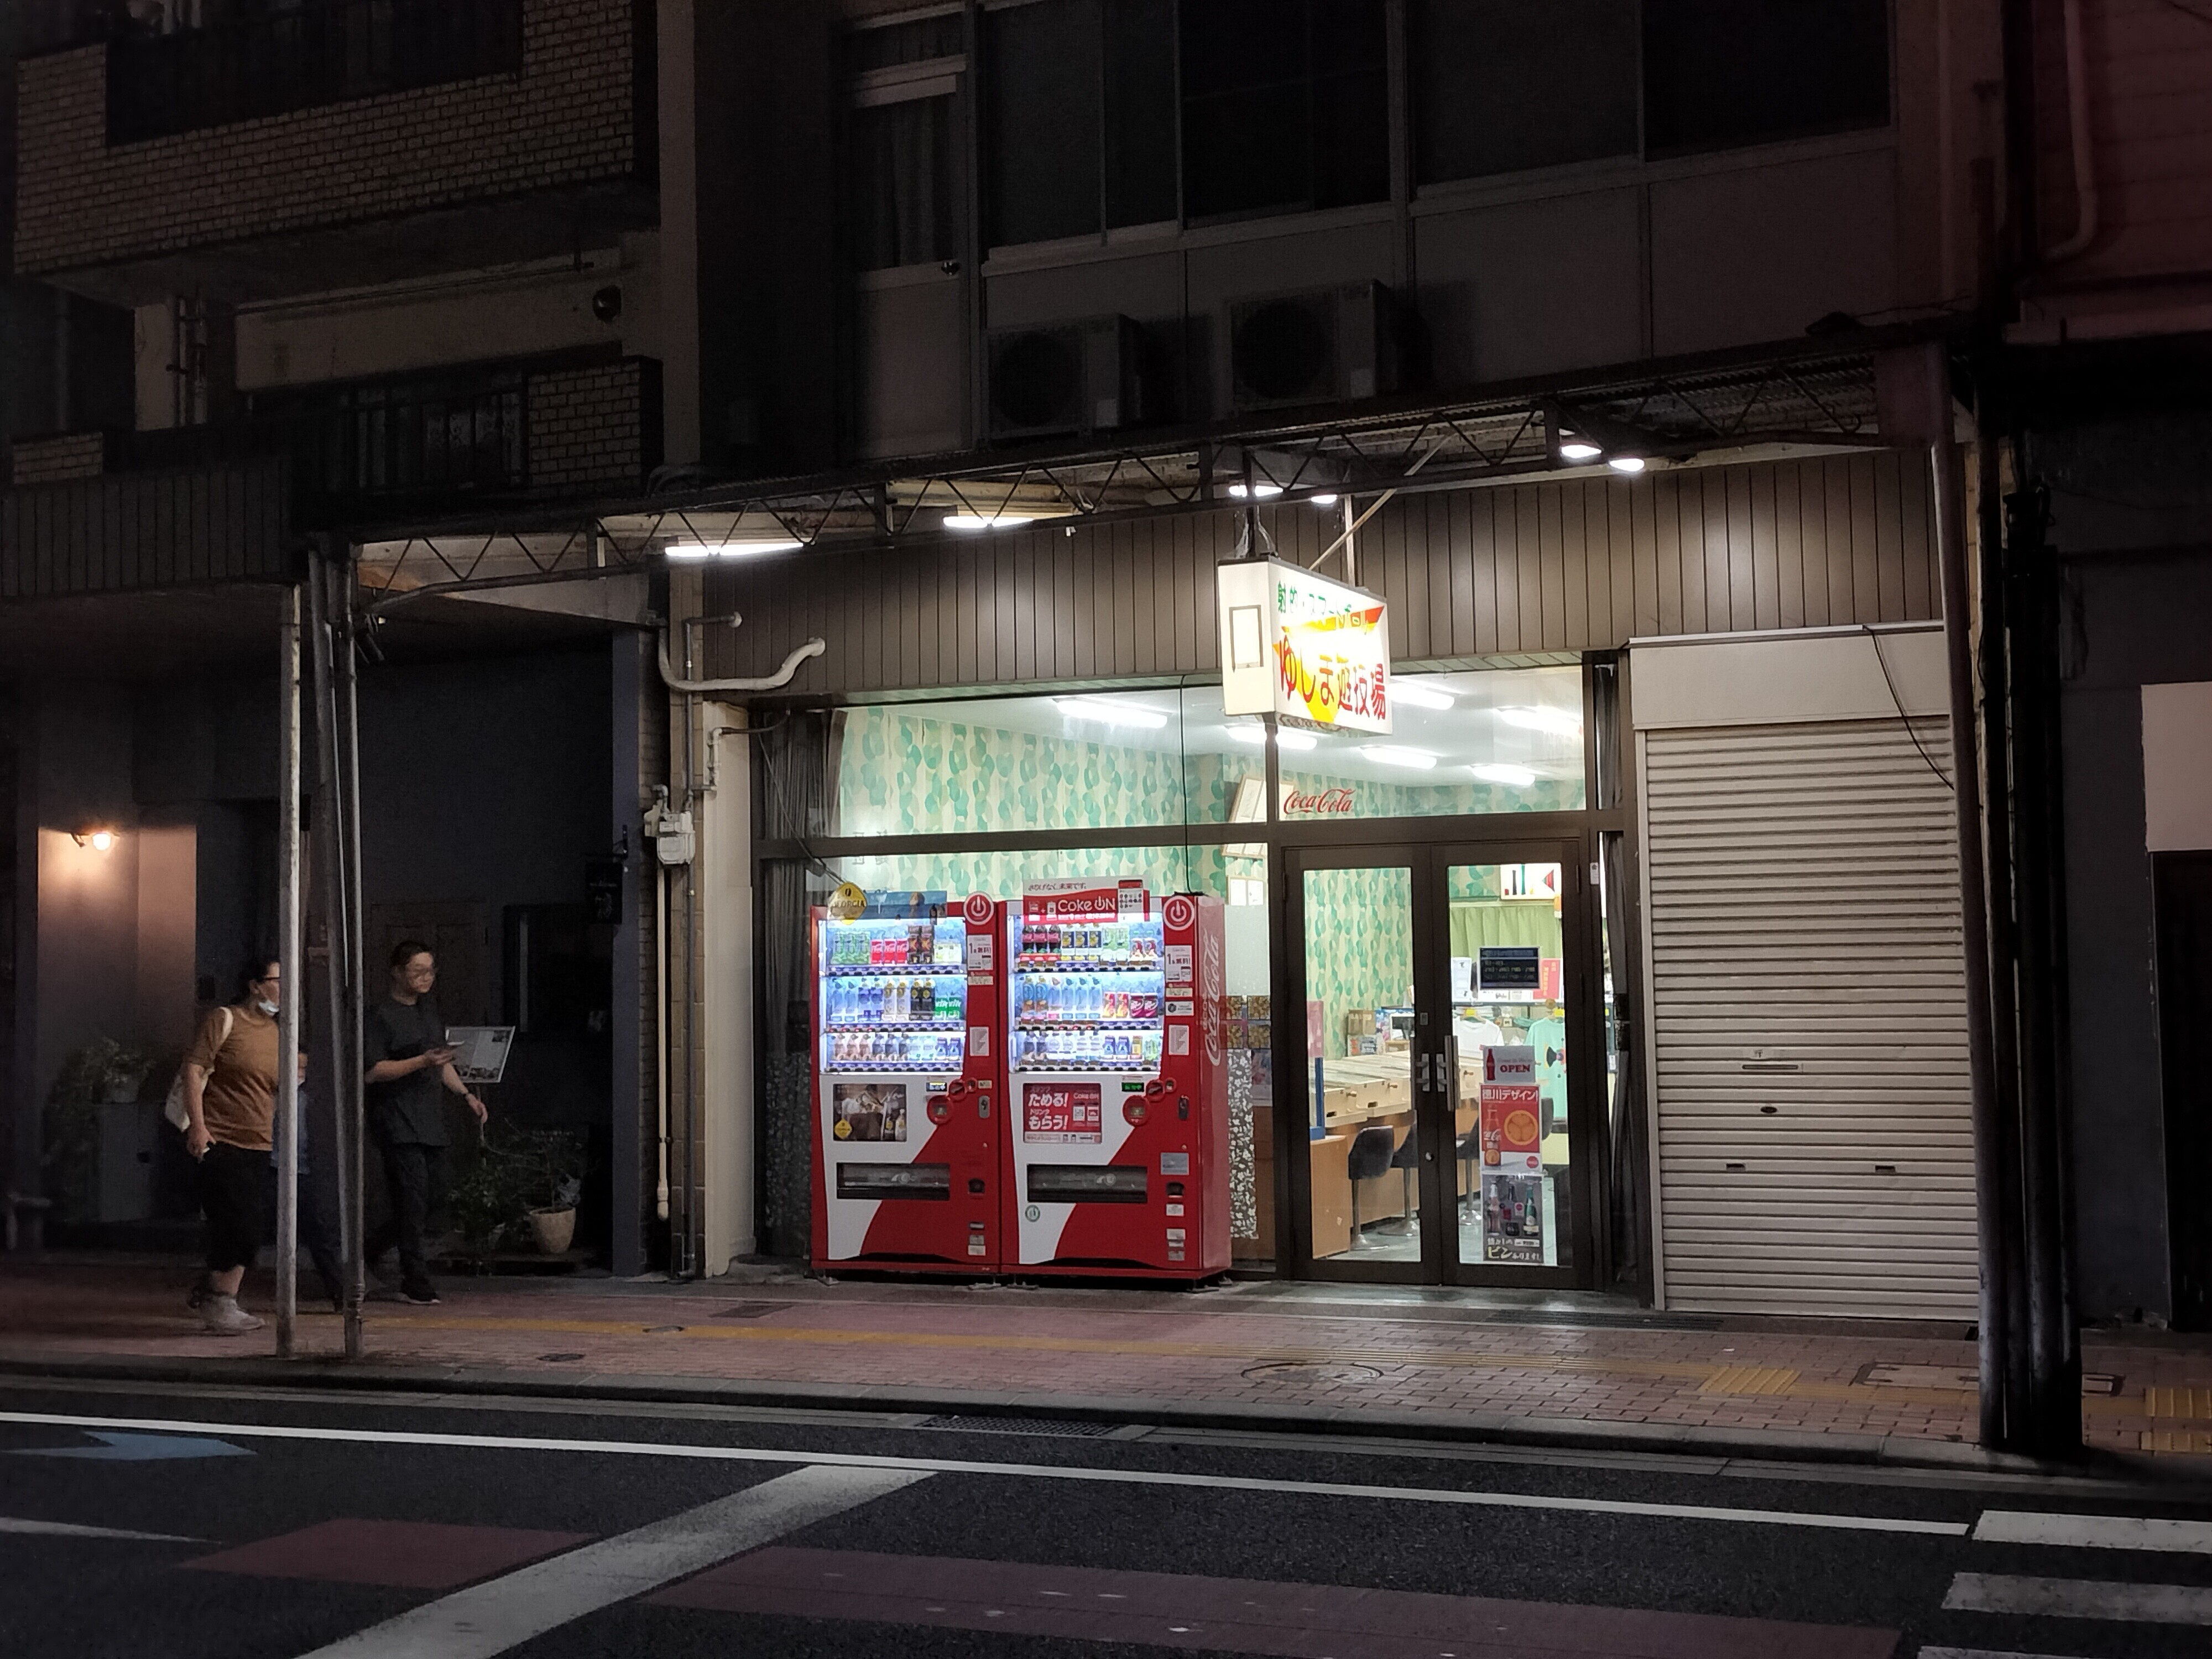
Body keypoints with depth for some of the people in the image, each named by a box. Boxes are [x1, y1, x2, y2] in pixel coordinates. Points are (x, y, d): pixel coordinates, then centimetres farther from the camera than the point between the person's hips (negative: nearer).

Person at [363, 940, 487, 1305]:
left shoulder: (429, 1009, 18)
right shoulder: (382, 1016, -7)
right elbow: (372, 1071, -15)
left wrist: (467, 1094, 17)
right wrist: (422, 1062, -21)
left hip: (430, 1121, 8)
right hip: (397, 1121, -8)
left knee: (435, 1198, 9)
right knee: (413, 1199, -9)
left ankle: (373, 1248, 27)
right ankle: (416, 1282, -2)